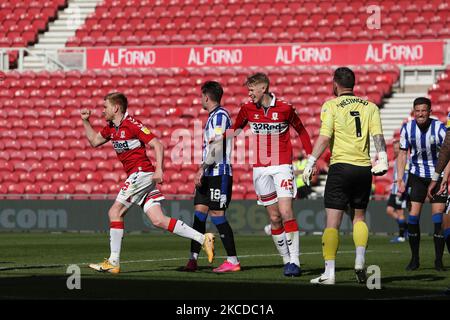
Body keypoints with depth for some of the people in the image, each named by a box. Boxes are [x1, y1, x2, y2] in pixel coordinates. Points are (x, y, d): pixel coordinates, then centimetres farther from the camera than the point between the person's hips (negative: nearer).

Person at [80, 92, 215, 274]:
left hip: (141, 173, -9)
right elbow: (94, 141, 31)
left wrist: (159, 169, -23)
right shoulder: (111, 128, 15)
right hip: (135, 176, 9)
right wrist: (85, 121, 19)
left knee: (115, 212, -8)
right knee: (158, 220, -2)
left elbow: (157, 145, -14)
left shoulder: (132, 124, -11)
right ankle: (203, 239, -3)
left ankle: (113, 262, -5)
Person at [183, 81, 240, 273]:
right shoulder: (213, 116, 19)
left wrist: (202, 168, -22)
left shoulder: (220, 115, -11)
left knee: (217, 214, -9)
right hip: (208, 175, 10)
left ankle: (233, 261, -5)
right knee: (199, 212, 4)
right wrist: (203, 170, 21)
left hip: (219, 174, -10)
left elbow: (216, 145, -20)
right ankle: (193, 259, 2)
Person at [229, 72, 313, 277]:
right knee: (274, 218, 3)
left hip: (282, 166, -3)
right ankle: (286, 260, 11)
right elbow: (235, 129, 18)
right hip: (260, 169, 3)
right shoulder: (247, 109, 4)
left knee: (286, 212, -15)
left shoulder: (285, 109, -4)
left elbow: (301, 131, 8)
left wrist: (310, 157, 4)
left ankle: (295, 261, -15)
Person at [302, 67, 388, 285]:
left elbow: (325, 137, -10)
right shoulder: (369, 106, 10)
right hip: (364, 168, 4)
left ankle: (329, 273, -7)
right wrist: (382, 160, -7)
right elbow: (378, 135, -2)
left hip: (341, 166, -4)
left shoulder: (331, 105, -1)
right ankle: (360, 261, 5)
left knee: (332, 222, -2)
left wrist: (311, 163, -8)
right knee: (359, 217, 21)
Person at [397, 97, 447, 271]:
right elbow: (403, 154, 4)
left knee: (438, 217, -7)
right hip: (417, 176, 2)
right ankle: (414, 259, 6)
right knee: (413, 215, -6)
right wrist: (400, 178, -4)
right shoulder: (407, 128, -5)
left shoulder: (439, 128, -14)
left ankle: (438, 260, 3)